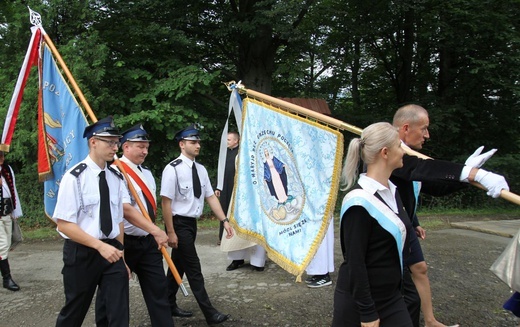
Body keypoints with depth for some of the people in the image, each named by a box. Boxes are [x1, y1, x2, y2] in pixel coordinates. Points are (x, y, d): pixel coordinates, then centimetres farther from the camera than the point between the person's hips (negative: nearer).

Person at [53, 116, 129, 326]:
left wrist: (121, 255, 13)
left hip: (111, 250, 5)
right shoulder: (75, 177, -13)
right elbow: (64, 224, -17)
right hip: (81, 252, -4)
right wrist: (100, 245, -23)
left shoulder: (115, 178, 5)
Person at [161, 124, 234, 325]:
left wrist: (224, 220, -1)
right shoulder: (173, 169, -17)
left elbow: (211, 197, 6)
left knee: (179, 265, 19)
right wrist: (170, 232, -18)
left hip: (192, 223, 8)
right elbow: (166, 202, -17)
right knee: (193, 268, -3)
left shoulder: (200, 169, 5)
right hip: (179, 224, -8)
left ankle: (168, 305, 35)